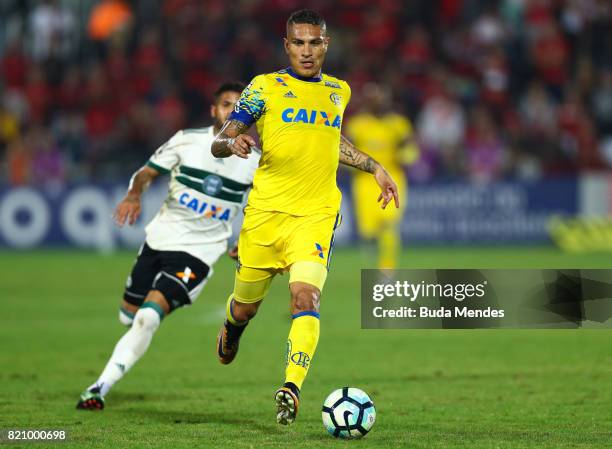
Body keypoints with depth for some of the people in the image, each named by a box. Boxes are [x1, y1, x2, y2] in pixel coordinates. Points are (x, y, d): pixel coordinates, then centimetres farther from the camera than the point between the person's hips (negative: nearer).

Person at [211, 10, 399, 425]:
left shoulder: (339, 92, 14)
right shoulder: (265, 87, 2)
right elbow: (218, 142, -2)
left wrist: (374, 167, 28)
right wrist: (233, 144, -25)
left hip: (316, 215, 1)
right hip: (265, 211, -1)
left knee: (305, 297, -22)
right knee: (245, 307, 10)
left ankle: (291, 389, -26)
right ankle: (232, 330, 47)